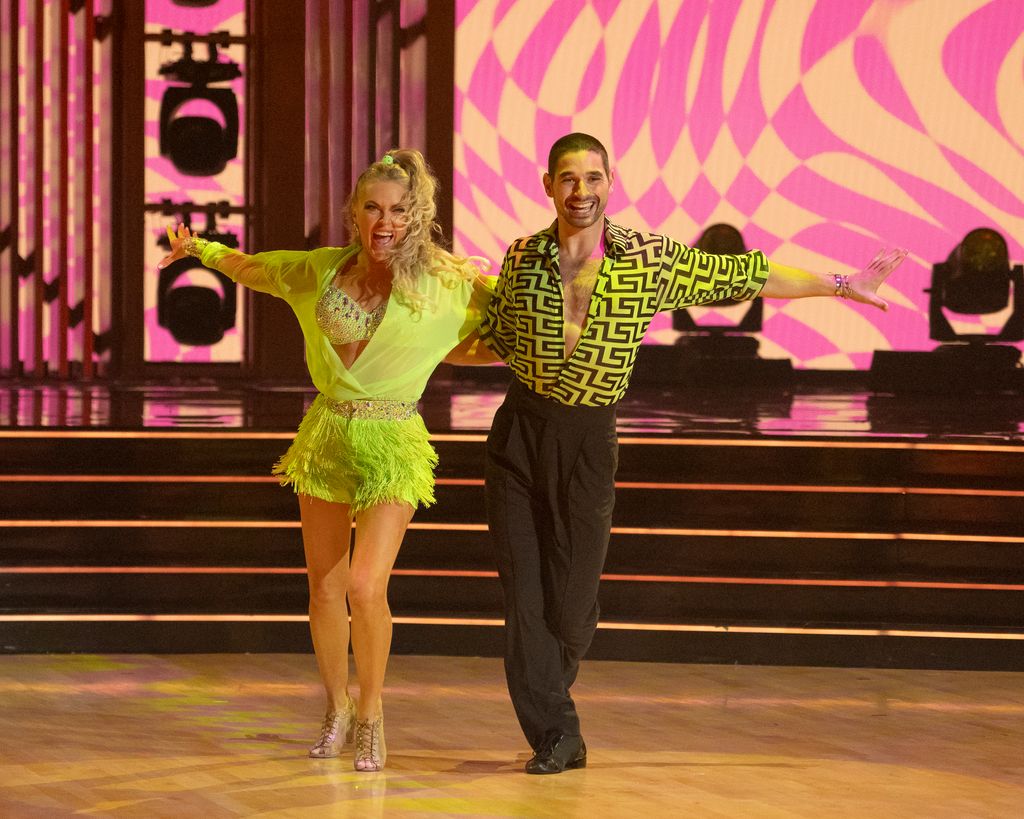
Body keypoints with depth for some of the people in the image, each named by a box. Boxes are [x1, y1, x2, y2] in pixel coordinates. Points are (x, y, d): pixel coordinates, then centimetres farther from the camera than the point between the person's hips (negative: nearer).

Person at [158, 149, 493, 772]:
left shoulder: (445, 281, -5)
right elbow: (252, 268, 20)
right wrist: (199, 248, 13)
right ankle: (337, 709, 30)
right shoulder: (322, 271, 3)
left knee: (365, 585, -16)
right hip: (328, 435, 4)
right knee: (325, 587, 9)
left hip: (393, 445, -3)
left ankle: (371, 712, 5)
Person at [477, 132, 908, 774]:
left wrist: (844, 286, 8)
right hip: (521, 432, 1)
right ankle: (557, 738, 5)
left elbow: (751, 277, 5)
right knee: (524, 593, -4)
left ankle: (549, 720, 27)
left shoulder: (651, 259, -3)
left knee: (572, 599, 1)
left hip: (590, 441, -1)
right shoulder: (523, 260, 0)